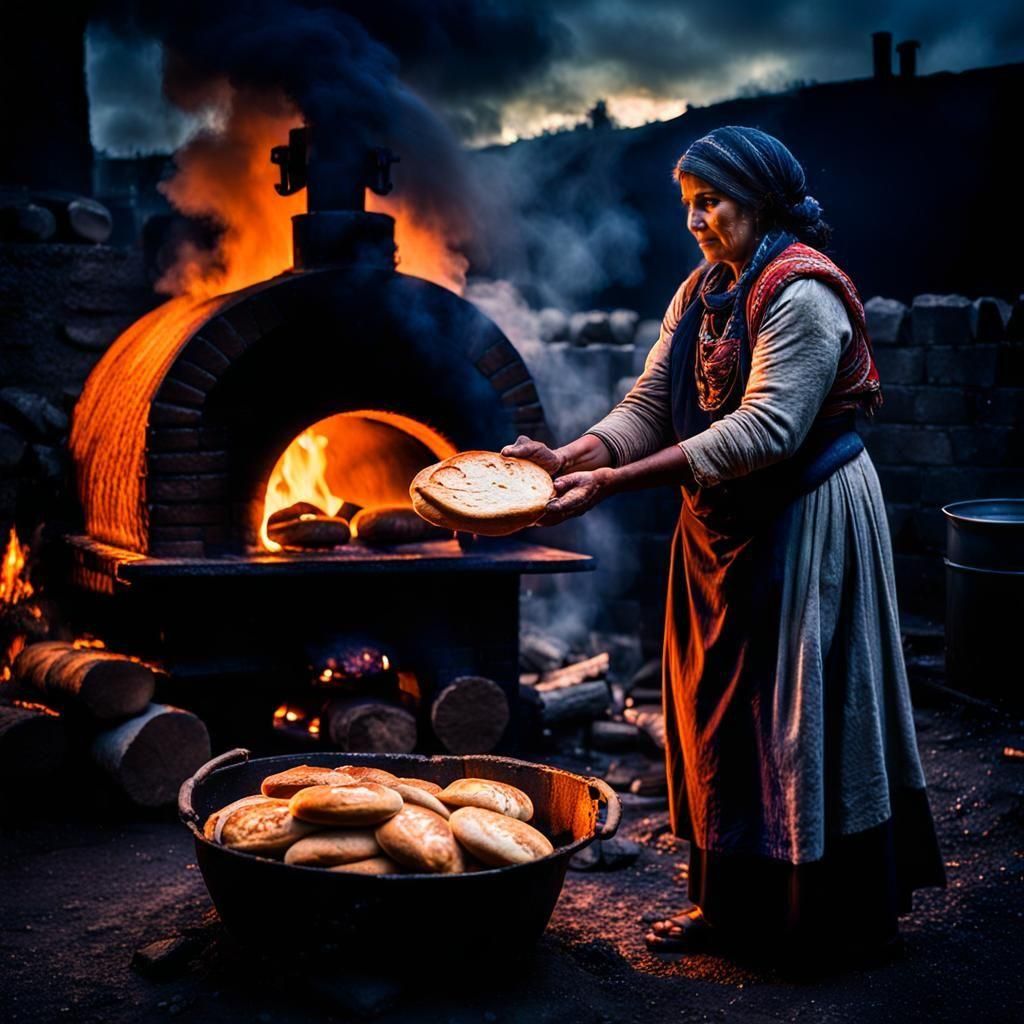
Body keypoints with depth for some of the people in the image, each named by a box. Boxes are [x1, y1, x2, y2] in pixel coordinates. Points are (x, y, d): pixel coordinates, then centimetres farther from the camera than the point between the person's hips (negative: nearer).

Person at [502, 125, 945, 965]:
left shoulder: (802, 295, -17)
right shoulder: (702, 293, 10)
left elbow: (765, 430, -27)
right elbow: (651, 406, 5)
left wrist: (617, 483, -31)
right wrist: (571, 457, -14)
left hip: (805, 529, -8)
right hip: (723, 530, 9)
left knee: (801, 713, -1)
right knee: (722, 706, 12)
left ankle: (840, 916, 14)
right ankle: (735, 901, 24)